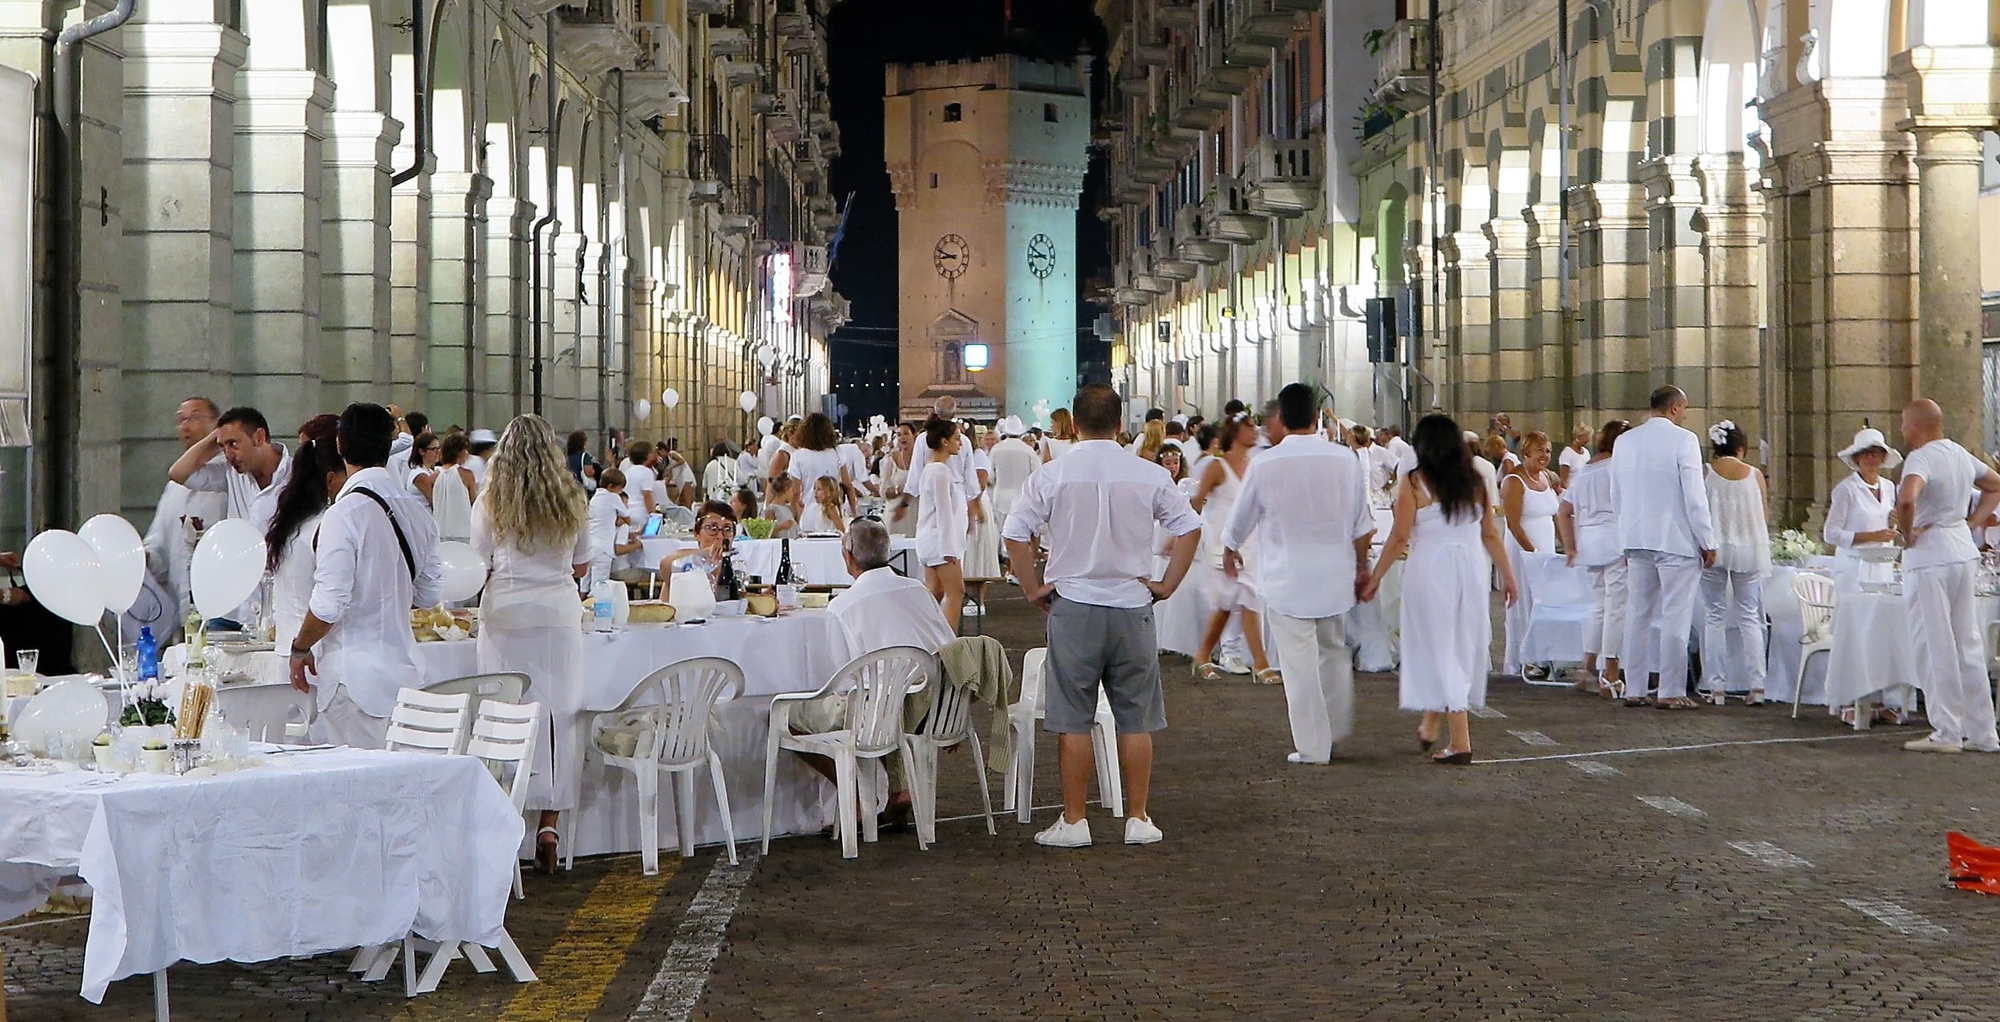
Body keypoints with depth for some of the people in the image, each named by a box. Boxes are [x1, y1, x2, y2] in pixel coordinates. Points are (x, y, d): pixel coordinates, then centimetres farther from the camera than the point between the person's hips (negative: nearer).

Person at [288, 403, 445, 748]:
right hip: (403, 666, 7)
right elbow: (429, 593, 15)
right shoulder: (416, 511, 6)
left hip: (352, 674, -7)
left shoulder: (344, 514, -15)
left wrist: (300, 649, 0)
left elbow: (329, 605, -16)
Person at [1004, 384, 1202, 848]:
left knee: (1073, 720, 4)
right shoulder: (1150, 476, -1)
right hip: (1133, 606, 1)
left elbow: (1015, 534, -7)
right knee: (1136, 719, 8)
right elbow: (1190, 528, 0)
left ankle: (1073, 821, 7)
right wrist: (1167, 584, 7)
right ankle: (1138, 819, 11)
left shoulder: (1052, 475, -4)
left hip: (1073, 606, -1)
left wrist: (1033, 588, 3)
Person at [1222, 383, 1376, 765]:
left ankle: (1312, 747, 5)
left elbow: (1242, 518, 4)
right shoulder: (1345, 459, -4)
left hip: (1286, 578, -4)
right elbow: (1362, 523, 4)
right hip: (1336, 575, 4)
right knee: (1334, 652, 21)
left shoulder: (1265, 464, -11)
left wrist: (1230, 549, 24)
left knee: (1300, 663, 1)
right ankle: (1337, 731, 28)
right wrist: (1362, 565, 17)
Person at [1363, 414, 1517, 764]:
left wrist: (1375, 577, -1)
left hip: (1429, 568, -4)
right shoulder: (1475, 482, 6)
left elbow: (1400, 537, -9)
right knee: (1463, 645, 15)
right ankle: (1430, 726, 25)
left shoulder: (1413, 483, -6)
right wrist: (1507, 575, 14)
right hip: (1472, 567, 4)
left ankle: (1460, 742, 1)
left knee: (1438, 647, 3)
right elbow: (1491, 533, 6)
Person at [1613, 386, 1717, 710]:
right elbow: (1695, 496, -11)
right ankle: (1671, 692, -3)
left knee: (1638, 614, 10)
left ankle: (1634, 690, 12)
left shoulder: (1625, 441, 9)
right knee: (1676, 618, -3)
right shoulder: (1683, 440, -10)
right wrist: (1707, 542, -4)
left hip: (1636, 539, 6)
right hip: (1676, 541, -6)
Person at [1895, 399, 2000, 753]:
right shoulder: (1961, 454, 11)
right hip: (1963, 551, 8)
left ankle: (1947, 733, 0)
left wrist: (1908, 534, -17)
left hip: (1929, 555, -8)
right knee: (1968, 643, 11)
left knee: (1934, 645, -2)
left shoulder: (1921, 458, -15)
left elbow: (1907, 499, -34)